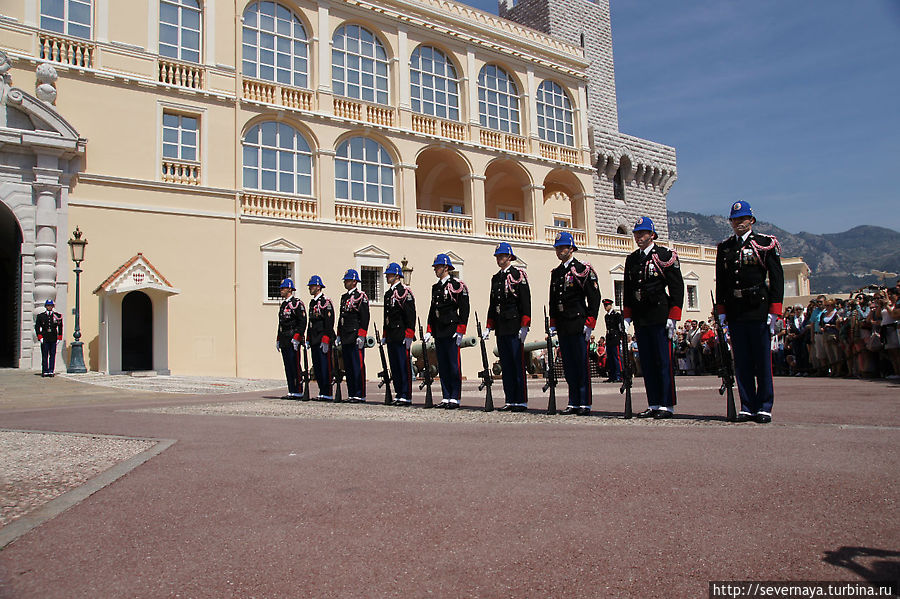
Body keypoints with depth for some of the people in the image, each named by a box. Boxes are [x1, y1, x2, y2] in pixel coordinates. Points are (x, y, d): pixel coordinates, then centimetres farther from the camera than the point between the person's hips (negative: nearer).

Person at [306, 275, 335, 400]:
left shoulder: (325, 301, -9)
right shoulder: (312, 302, 18)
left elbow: (329, 323, -15)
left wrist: (325, 341, -19)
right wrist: (308, 339, 19)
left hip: (323, 340, -9)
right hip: (314, 341, 9)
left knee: (325, 367, -6)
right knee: (316, 367, 10)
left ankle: (327, 394, -2)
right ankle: (322, 392, 16)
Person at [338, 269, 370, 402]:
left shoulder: (361, 296, -6)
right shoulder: (344, 297, 18)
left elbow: (365, 317, -12)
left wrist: (361, 336, -17)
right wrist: (339, 336, 18)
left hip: (356, 338, -8)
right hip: (345, 339, 8)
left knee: (358, 366, -6)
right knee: (348, 367, 10)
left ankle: (360, 395, -2)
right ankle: (351, 394, 16)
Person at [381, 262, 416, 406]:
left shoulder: (405, 291, -7)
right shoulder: (388, 293, 18)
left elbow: (411, 315, -13)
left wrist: (408, 336, -18)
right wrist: (385, 336, 20)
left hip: (402, 336, -9)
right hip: (391, 337, 9)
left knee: (404, 366, -5)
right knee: (394, 367, 10)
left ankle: (406, 396, -2)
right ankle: (398, 394, 17)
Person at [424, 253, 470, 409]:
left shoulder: (457, 285, -5)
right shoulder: (436, 287, 17)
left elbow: (464, 309, -9)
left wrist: (460, 332, -14)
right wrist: (429, 331, 15)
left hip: (452, 331, -7)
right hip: (439, 333, 8)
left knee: (454, 365, -4)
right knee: (442, 366, 9)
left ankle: (455, 399, 1)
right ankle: (446, 397, 15)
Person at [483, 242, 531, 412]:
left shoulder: (518, 274, -3)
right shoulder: (495, 278, 18)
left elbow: (525, 301, -9)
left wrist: (524, 326, -15)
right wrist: (489, 327, 15)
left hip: (515, 327, -7)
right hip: (501, 328, 7)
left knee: (518, 364, -4)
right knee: (506, 365, 7)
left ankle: (521, 401, 0)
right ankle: (510, 400, 12)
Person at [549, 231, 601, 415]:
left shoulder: (583, 269, -3)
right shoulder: (555, 273, 16)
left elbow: (594, 298, -7)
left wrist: (589, 323, -12)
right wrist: (553, 324, 13)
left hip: (579, 325, -6)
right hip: (563, 327, 6)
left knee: (582, 364, -3)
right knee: (568, 365, 8)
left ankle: (585, 404, 3)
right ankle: (574, 403, 14)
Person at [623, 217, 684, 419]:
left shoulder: (666, 256, -2)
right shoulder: (631, 259, 14)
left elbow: (677, 288, -5)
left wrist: (672, 318, -11)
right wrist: (626, 317, 12)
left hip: (660, 316, -6)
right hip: (640, 319, 6)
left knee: (664, 361, -3)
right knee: (647, 363, 7)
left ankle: (667, 405, 3)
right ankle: (653, 405, 13)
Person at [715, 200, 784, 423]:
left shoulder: (766, 244, 2)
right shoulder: (724, 248, 13)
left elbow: (777, 279, -1)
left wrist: (773, 311, -8)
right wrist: (721, 311, 7)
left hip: (759, 310, -4)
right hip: (734, 312, 4)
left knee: (763, 361, 1)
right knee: (741, 362, 6)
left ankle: (764, 408, 8)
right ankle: (747, 407, 12)